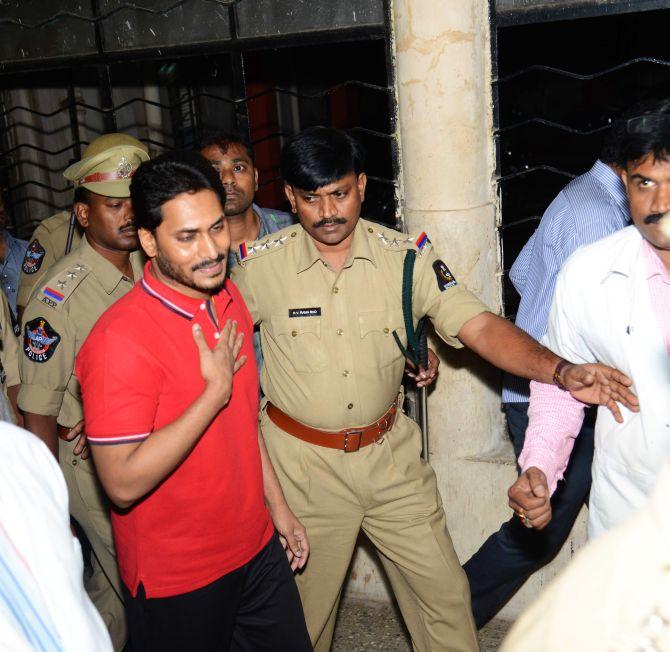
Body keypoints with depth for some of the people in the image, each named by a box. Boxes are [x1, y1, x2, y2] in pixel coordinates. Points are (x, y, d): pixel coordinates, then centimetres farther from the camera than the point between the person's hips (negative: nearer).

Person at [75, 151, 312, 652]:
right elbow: (124, 484, -27)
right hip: (177, 581, -6)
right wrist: (216, 390, -26)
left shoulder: (230, 299, 1)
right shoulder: (121, 339, -24)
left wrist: (278, 506, 14)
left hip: (258, 549, 7)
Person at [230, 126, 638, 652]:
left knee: (444, 592, 10)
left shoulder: (406, 256, -8)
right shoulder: (259, 265, -10)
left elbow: (479, 326, -16)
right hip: (303, 462, -1)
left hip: (391, 453, 2)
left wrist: (563, 371, -30)